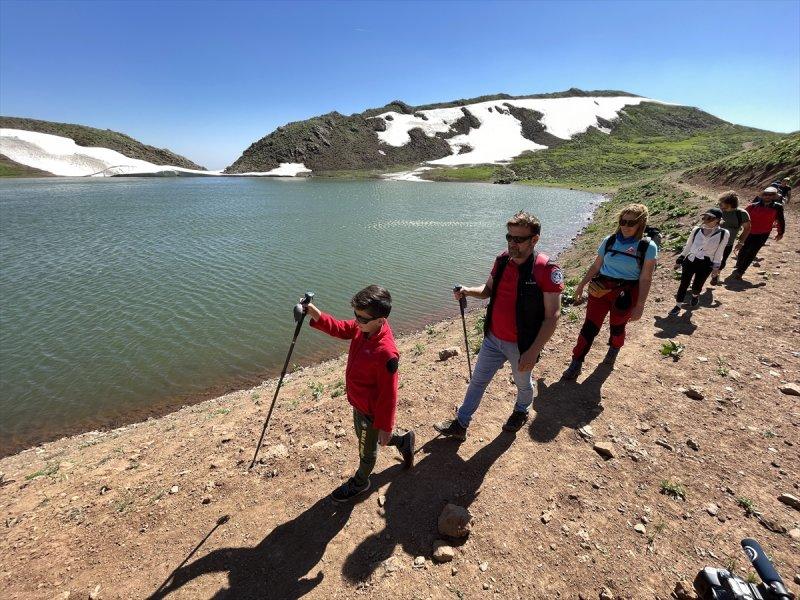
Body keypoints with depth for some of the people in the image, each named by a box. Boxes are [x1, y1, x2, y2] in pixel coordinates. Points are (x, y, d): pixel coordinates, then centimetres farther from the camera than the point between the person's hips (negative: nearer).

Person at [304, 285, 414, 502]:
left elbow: (388, 394, -28)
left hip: (371, 412, -8)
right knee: (364, 436, 33)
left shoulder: (385, 353, -38)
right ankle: (403, 441, 52)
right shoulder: (363, 327, -15)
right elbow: (339, 329, -1)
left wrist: (385, 427, -16)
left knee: (367, 450, 22)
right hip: (358, 402, 8)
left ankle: (360, 482, 52)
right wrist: (315, 314, -19)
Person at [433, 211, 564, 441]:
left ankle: (521, 411, 54)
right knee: (477, 381, 15)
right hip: (493, 338, 5)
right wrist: (468, 291, -11)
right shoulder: (502, 260, -5)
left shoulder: (547, 270, -23)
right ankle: (460, 424, 30)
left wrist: (533, 352, -24)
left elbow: (552, 316, -21)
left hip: (521, 345, -4)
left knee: (523, 383, 24)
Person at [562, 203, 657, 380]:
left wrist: (639, 306, -10)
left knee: (617, 327, 15)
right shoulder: (609, 241, 3)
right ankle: (576, 364, 8)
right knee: (589, 327, -1)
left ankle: (613, 351, 47)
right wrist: (581, 285, 13)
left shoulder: (648, 247, -7)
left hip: (626, 294, -2)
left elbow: (645, 279, -8)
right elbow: (595, 266, 11)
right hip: (600, 289, 2)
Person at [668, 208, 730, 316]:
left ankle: (695, 296, 45)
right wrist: (679, 260, 10)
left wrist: (716, 268, -1)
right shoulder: (696, 230, -2)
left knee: (697, 286, 10)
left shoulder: (724, 234, -7)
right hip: (689, 261, 1)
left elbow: (719, 252, -2)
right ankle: (678, 305, 13)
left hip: (705, 265, -1)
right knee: (683, 284, 1)